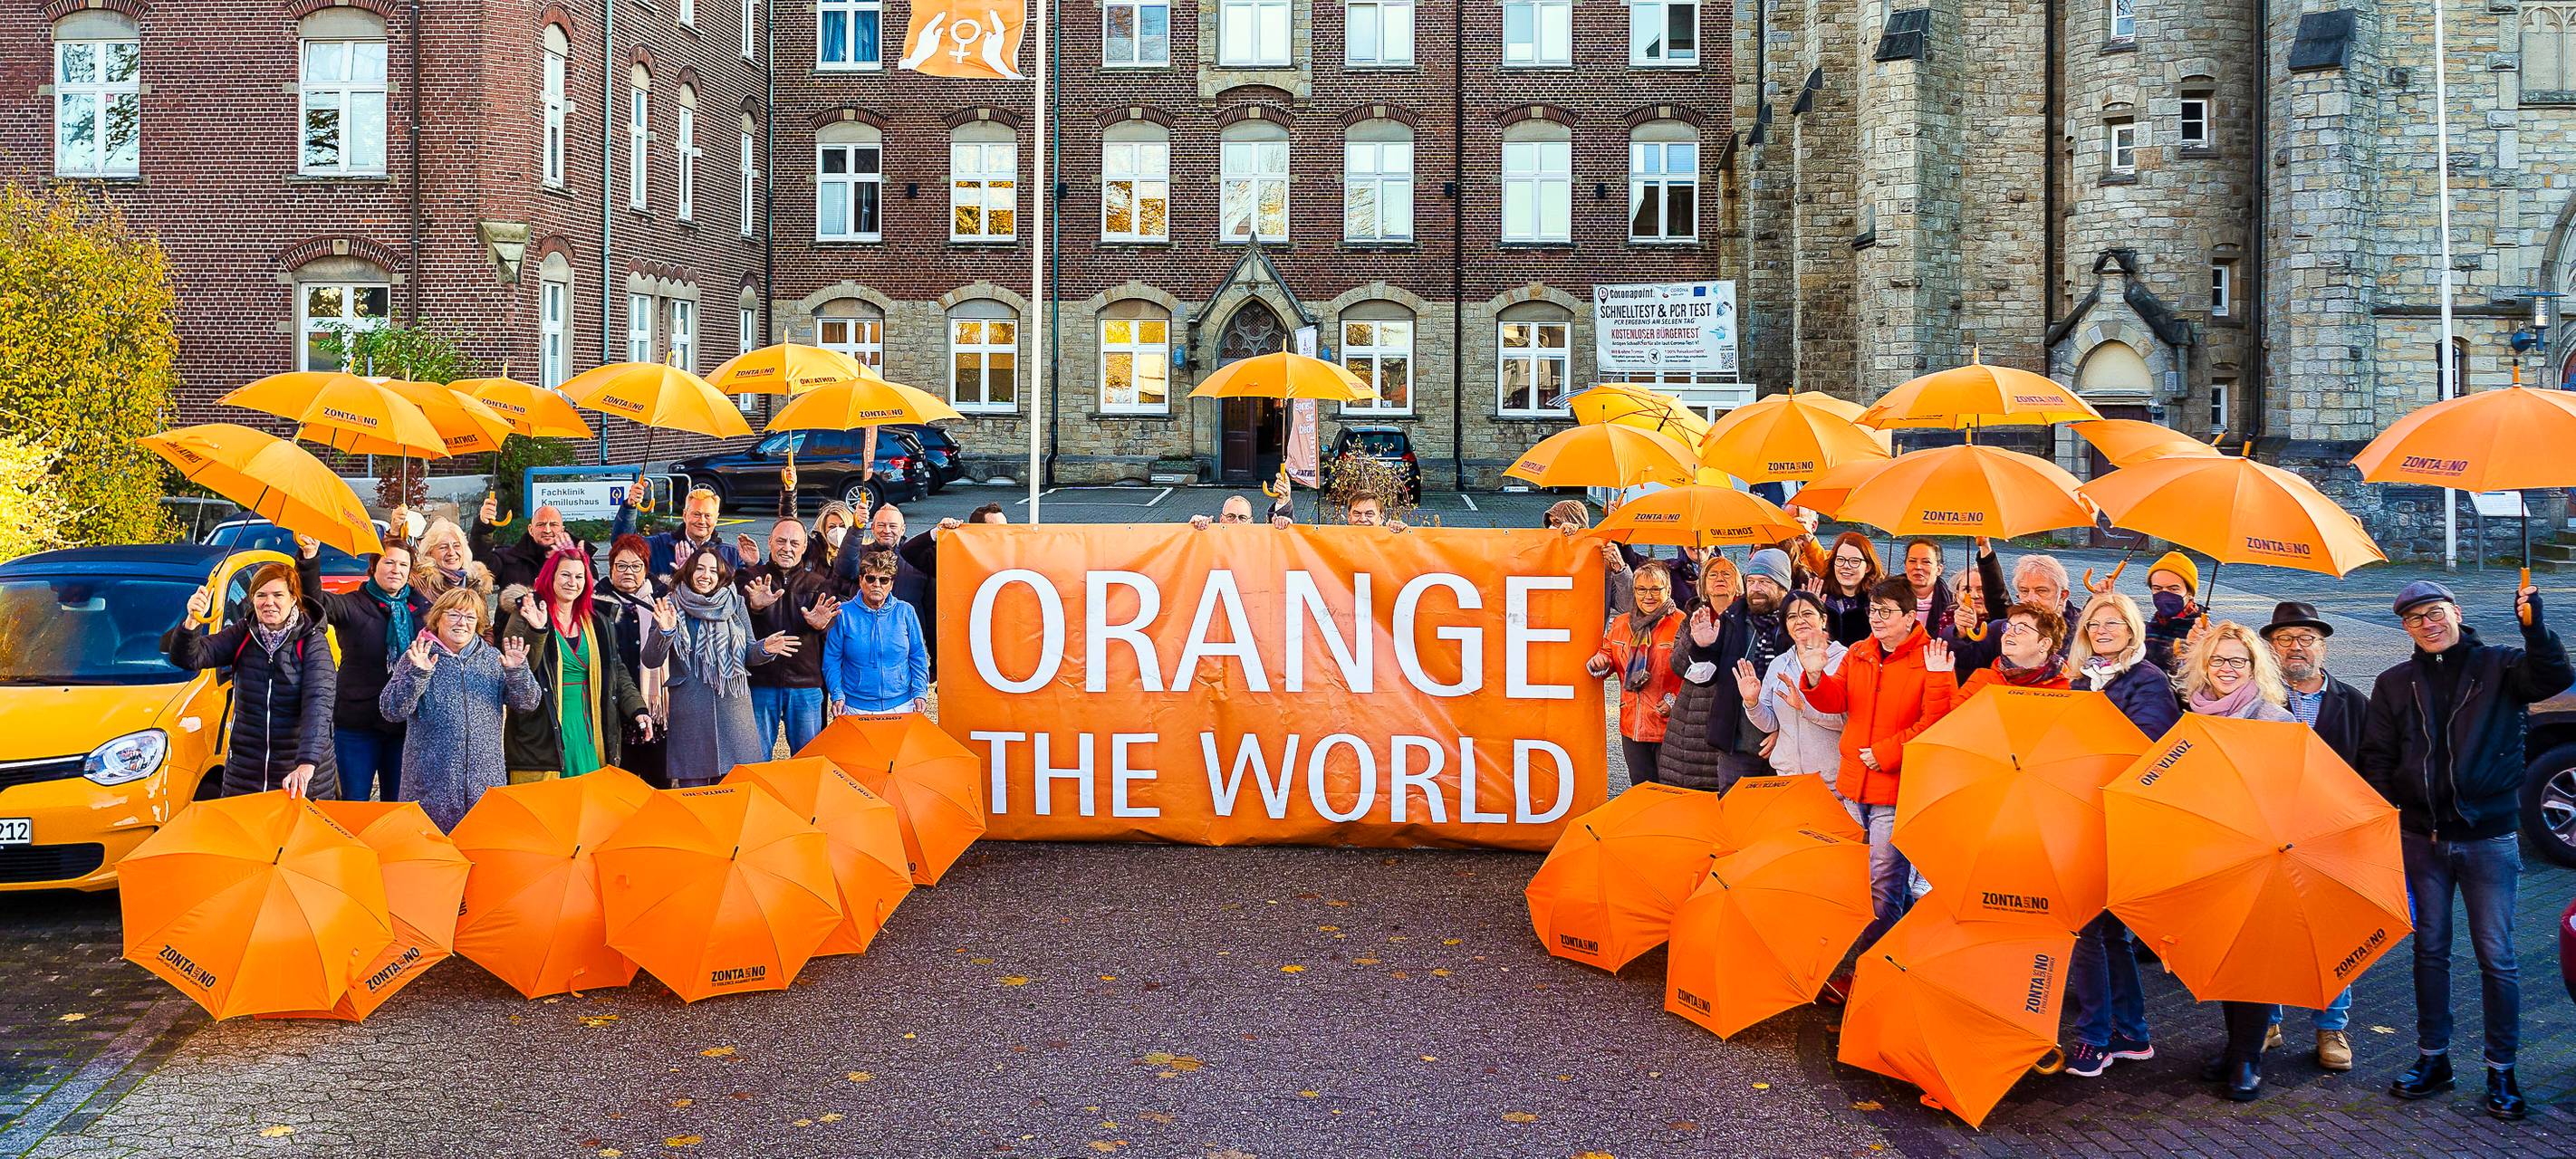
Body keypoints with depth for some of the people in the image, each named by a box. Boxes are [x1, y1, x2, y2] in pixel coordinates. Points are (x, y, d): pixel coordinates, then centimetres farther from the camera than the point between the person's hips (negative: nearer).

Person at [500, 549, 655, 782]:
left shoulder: (597, 623, 13)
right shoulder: (525, 616, -2)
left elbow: (618, 672, 16)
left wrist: (637, 709, 4)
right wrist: (537, 631, -29)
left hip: (587, 730, 5)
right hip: (543, 733, -5)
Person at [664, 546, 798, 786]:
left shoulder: (736, 604, 7)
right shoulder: (672, 605, 2)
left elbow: (748, 655, 11)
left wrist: (764, 649, -11)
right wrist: (666, 631, -21)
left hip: (733, 708, 1)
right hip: (689, 710, -1)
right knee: (692, 783, 3)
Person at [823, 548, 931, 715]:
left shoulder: (906, 612, 3)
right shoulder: (844, 613, -1)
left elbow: (918, 658, 6)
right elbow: (831, 661, 1)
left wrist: (920, 693, -5)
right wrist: (838, 696, -10)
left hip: (901, 706, 1)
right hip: (856, 707, -1)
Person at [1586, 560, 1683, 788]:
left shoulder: (1682, 624, -9)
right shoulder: (1619, 624, 10)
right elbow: (1608, 655, 21)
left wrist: (1676, 699, -20)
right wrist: (1600, 663, -1)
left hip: (1668, 725, -6)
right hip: (1631, 725, 6)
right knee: (1640, 788, 16)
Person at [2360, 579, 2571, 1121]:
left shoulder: (2498, 666, 0)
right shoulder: (2394, 684, 8)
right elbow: (2377, 760, 8)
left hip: (2489, 838, -3)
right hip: (2422, 840, 3)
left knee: (2495, 956, 1)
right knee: (2430, 951, 11)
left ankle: (2501, 1072, 12)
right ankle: (2433, 1060, 22)